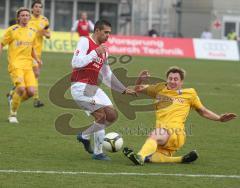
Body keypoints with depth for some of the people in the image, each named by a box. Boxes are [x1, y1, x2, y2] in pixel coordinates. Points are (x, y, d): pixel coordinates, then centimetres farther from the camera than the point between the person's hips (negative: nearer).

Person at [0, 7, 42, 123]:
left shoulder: (32, 31, 13)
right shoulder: (12, 30, -1)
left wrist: (37, 59, 10)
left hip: (28, 65, 5)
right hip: (15, 64, -5)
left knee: (31, 92, -10)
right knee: (21, 88, -23)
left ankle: (14, 102, 21)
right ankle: (13, 114, -4)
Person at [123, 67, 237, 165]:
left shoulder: (190, 93, 20)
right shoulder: (160, 89, 24)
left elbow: (202, 111, 30)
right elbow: (138, 89, 32)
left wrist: (219, 118, 19)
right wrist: (140, 80, 10)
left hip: (176, 133, -4)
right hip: (161, 132, 4)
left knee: (154, 135, -39)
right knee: (152, 158, -28)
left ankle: (140, 157, -63)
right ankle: (183, 159, -17)